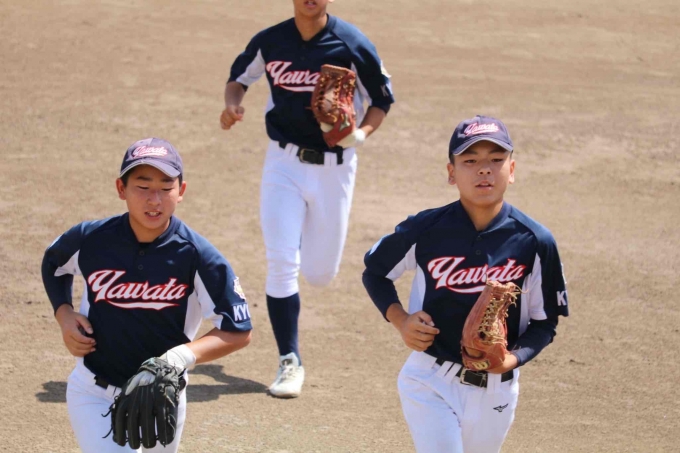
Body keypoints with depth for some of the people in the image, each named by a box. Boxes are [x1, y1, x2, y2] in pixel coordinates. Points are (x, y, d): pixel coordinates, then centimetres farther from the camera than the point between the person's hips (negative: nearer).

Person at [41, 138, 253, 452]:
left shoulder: (198, 257, -17)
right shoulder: (90, 240, -12)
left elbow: (239, 332, -14)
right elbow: (53, 264, 13)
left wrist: (187, 354, -31)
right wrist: (64, 315, -5)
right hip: (94, 396, -1)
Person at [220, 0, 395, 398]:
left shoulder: (351, 45, -12)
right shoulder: (270, 42, -4)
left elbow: (382, 99, -1)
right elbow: (239, 77, 13)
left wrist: (362, 133, -20)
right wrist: (233, 106, -9)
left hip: (334, 167, -1)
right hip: (284, 161, 1)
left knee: (320, 273, 7)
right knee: (281, 263, -10)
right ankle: (290, 362, 1)